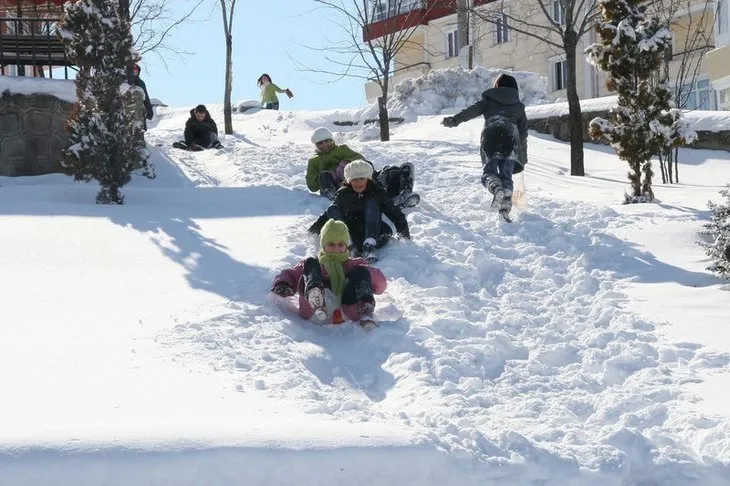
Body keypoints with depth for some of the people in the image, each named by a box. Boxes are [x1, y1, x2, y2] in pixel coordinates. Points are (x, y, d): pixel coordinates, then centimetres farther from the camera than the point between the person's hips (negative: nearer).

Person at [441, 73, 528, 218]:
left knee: (489, 172, 2)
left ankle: (497, 189, -33)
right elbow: (523, 131, 26)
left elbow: (472, 110, 6)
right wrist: (523, 157, 30)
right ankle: (505, 209, -20)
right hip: (511, 137, 1)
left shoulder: (489, 100, 24)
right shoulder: (518, 105, 29)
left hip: (490, 136, -1)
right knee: (506, 175, 1)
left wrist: (455, 120, 0)